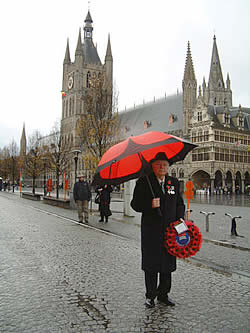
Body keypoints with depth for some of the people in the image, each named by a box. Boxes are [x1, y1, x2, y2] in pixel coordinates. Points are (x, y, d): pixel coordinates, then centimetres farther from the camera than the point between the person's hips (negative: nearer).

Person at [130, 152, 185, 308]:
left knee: (168, 263, 12)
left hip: (170, 229, 4)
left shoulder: (174, 182, 10)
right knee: (151, 263, 4)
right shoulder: (144, 182, -3)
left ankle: (163, 294, 28)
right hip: (151, 230, -4)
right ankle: (150, 295, 20)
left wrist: (180, 218, 0)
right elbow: (135, 204, -4)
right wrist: (150, 205, -20)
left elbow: (179, 203, 17)